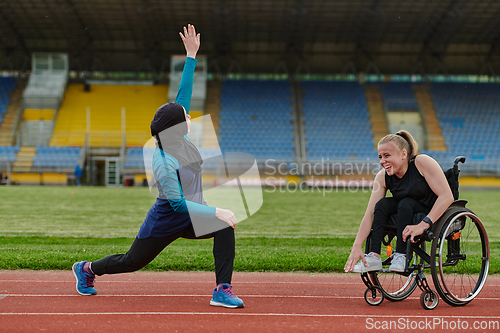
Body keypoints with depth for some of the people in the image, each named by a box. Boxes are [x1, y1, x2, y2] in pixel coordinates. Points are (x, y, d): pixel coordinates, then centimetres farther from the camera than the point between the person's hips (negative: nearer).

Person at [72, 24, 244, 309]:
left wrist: (191, 56, -5)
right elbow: (179, 204, -31)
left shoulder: (180, 139, -7)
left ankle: (223, 290, -19)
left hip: (191, 217, 7)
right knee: (133, 261, 13)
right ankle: (87, 269, 40)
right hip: (166, 222, -6)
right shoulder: (164, 162, -29)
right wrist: (216, 212, -34)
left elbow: (183, 94, -3)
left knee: (225, 227, -22)